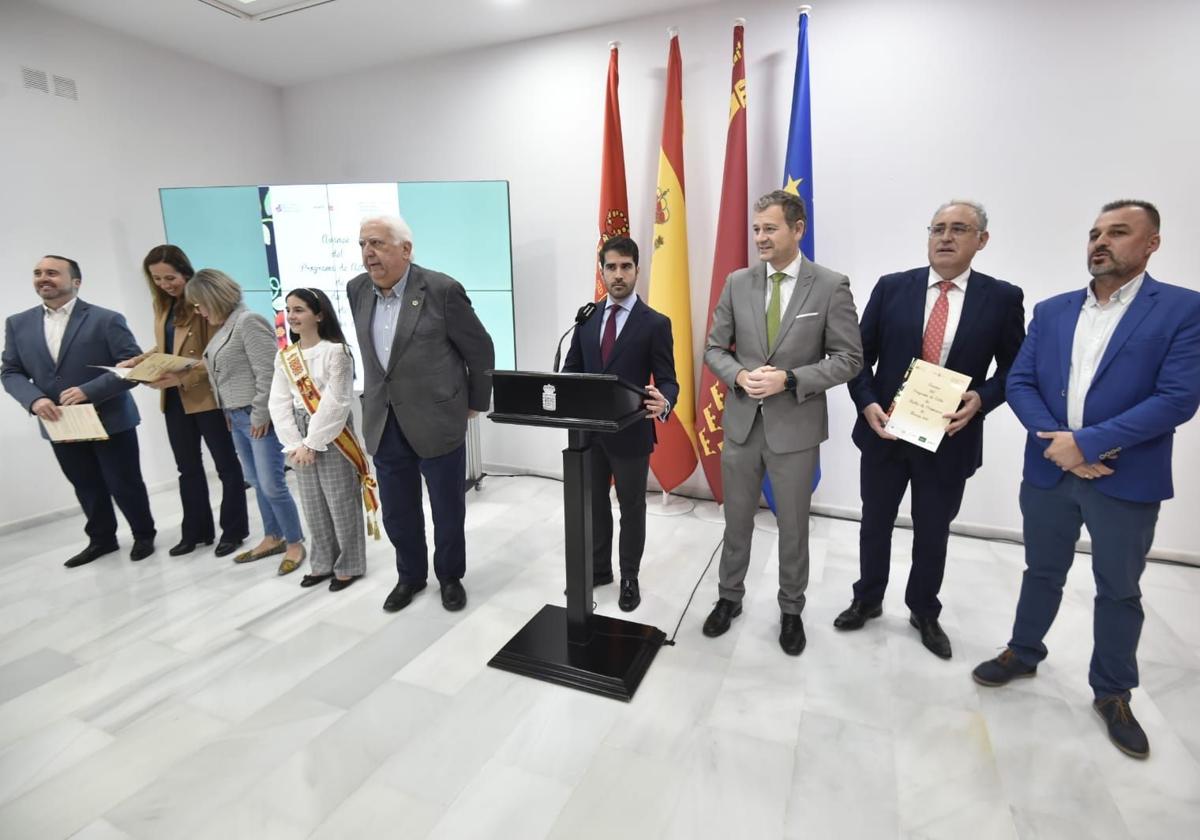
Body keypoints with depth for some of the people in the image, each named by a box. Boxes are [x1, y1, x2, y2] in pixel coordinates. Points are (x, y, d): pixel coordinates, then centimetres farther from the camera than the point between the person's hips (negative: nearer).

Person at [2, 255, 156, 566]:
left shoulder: (106, 319, -9)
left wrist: (89, 391, -22)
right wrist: (34, 399, -12)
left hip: (110, 421, -5)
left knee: (125, 485, 5)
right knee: (87, 488, 17)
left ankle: (144, 535, 26)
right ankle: (101, 539, 35)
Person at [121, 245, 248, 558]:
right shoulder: (163, 305, 11)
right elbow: (164, 348, 19)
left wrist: (184, 379, -26)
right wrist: (139, 360, 1)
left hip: (206, 396, -8)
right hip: (174, 400, 8)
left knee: (226, 465, 6)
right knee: (188, 468, 16)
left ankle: (234, 530, 18)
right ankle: (196, 531, 29)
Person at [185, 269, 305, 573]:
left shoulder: (248, 322, -13)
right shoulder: (223, 327, 15)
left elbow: (268, 373, -19)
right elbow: (222, 374, 21)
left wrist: (260, 414, -17)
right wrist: (229, 412, 12)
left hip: (258, 417, -9)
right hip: (237, 417, 9)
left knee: (272, 484, -5)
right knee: (257, 482, 14)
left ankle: (295, 543, 8)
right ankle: (272, 538, 26)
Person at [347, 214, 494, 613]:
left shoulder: (442, 290, -14)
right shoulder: (357, 290, 4)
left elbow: (481, 350, -5)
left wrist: (476, 403, 2)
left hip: (437, 420, -5)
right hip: (384, 424, 5)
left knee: (448, 510, 11)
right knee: (397, 513, 16)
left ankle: (450, 577, 33)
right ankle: (410, 576, 39)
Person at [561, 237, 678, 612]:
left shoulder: (656, 323, -7)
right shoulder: (586, 317, 7)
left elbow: (667, 381, -10)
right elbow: (572, 368, 9)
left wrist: (663, 403, -33)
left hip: (631, 433, -4)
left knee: (632, 508, 12)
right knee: (593, 504, 19)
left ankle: (629, 578, 31)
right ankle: (598, 568, 39)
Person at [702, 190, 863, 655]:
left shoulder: (831, 286, -6)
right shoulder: (738, 282, 2)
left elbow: (848, 359, -7)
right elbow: (714, 348, 5)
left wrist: (789, 380, -20)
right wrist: (740, 375, -15)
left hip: (796, 427, -2)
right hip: (742, 422, 3)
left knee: (793, 527, 13)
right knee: (736, 521, 16)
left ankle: (791, 610, 35)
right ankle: (729, 597, 37)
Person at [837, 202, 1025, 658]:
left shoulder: (1003, 298, -2)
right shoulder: (892, 287, -2)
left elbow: (1015, 368, 3)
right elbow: (860, 354, 0)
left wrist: (980, 399, -16)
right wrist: (867, 404, -14)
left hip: (949, 439, 0)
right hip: (885, 431, 1)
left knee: (933, 534, 16)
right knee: (875, 524, 16)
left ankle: (924, 612, 39)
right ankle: (867, 600, 37)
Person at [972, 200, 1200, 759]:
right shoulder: (1052, 310, 6)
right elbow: (1019, 382, 0)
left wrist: (1088, 442, -20)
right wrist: (1057, 442, -14)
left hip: (1126, 480, -2)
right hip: (1048, 471, 3)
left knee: (1118, 590, 13)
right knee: (1042, 573, 18)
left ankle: (1113, 693, 32)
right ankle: (1023, 653, 37)